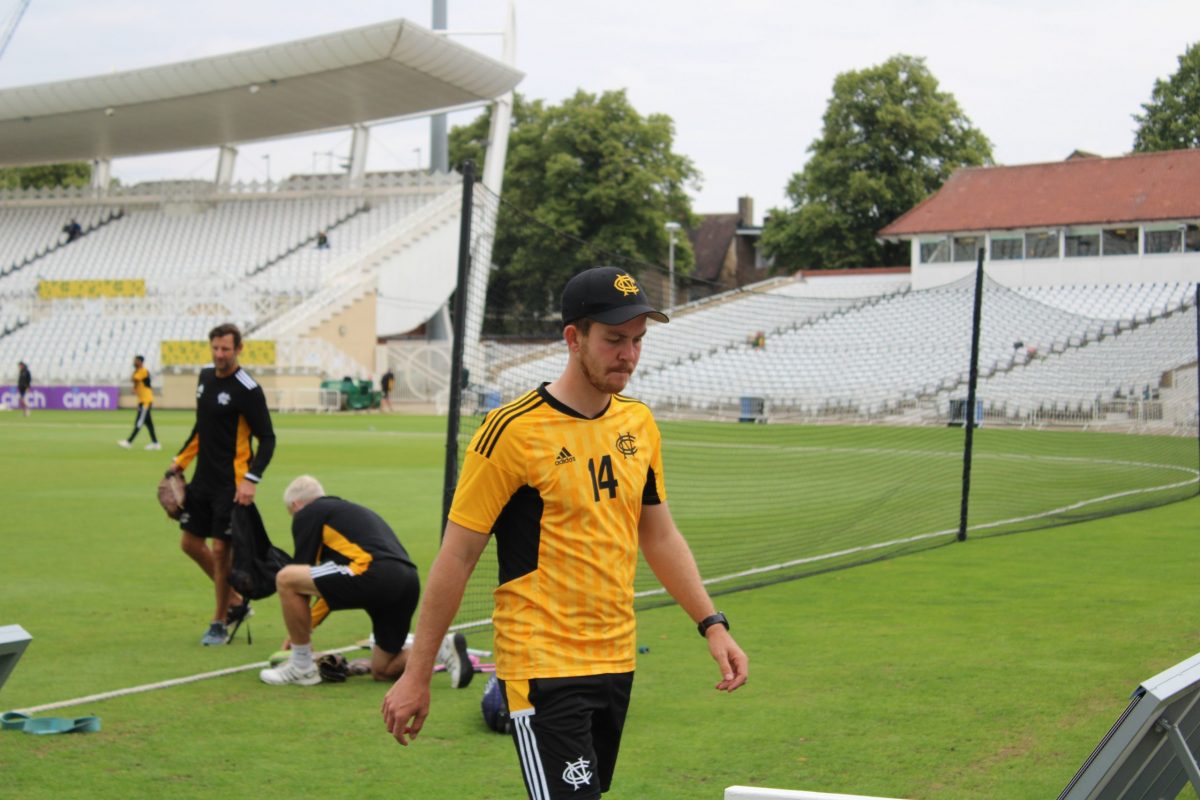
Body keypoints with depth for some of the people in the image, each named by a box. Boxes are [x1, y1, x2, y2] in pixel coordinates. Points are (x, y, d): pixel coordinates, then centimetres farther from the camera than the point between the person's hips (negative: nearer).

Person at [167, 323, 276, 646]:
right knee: (190, 542, 11)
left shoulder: (247, 389, -15)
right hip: (203, 478, 8)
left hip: (231, 484, -8)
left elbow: (267, 438, -14)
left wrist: (251, 480, -23)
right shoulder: (206, 376, 7)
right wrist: (181, 460, 17)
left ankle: (220, 624, 10)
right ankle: (236, 601, 26)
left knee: (221, 549, -4)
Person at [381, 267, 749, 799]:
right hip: (543, 669, -7)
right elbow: (457, 557, -10)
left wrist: (711, 624, 9)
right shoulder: (513, 430, -13)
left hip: (616, 662, 7)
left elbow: (660, 537, 18)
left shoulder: (639, 424, 8)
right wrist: (417, 676, -8)